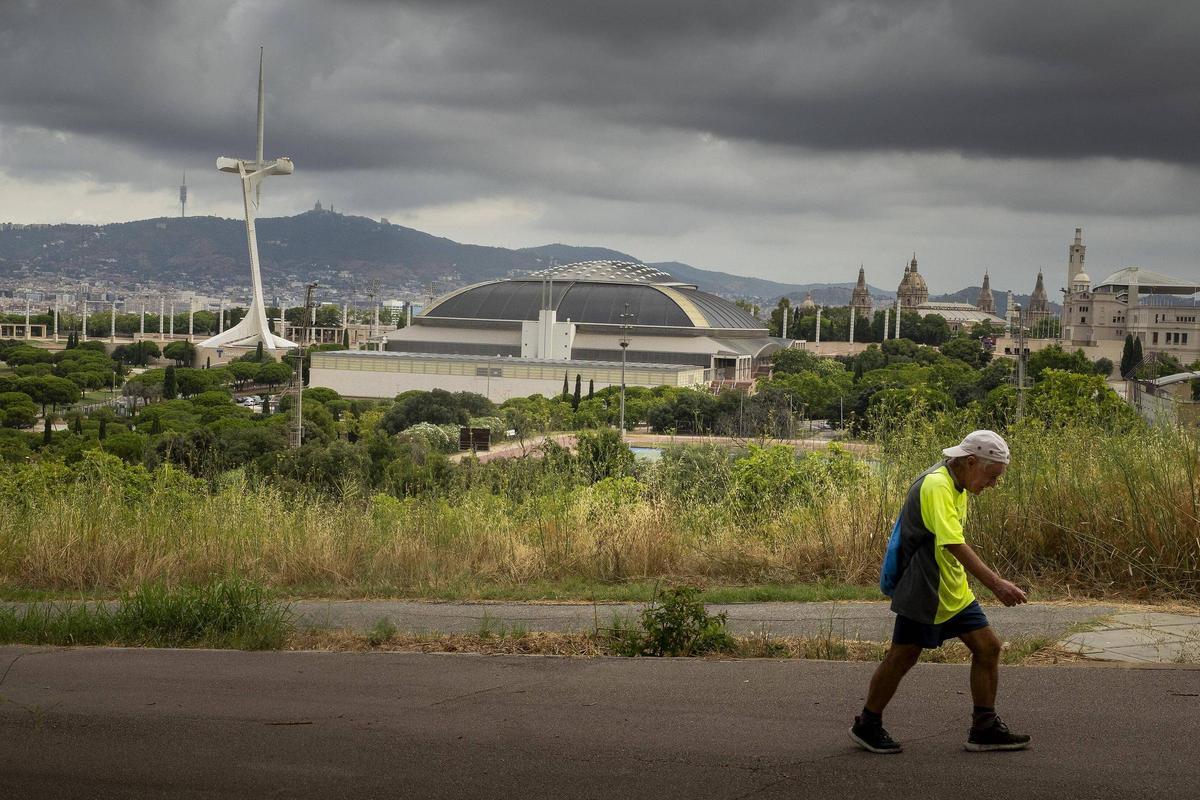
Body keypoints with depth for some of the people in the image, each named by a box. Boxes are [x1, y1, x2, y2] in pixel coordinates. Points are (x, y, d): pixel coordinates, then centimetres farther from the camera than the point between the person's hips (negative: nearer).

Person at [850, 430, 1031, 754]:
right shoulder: (936, 486, -23)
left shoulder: (957, 486, 9)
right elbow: (954, 545, -32)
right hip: (923, 591, -9)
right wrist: (996, 584, -37)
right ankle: (866, 725, 16)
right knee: (903, 656, 1)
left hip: (954, 591, 9)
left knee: (988, 647, 2)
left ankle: (985, 729, 9)